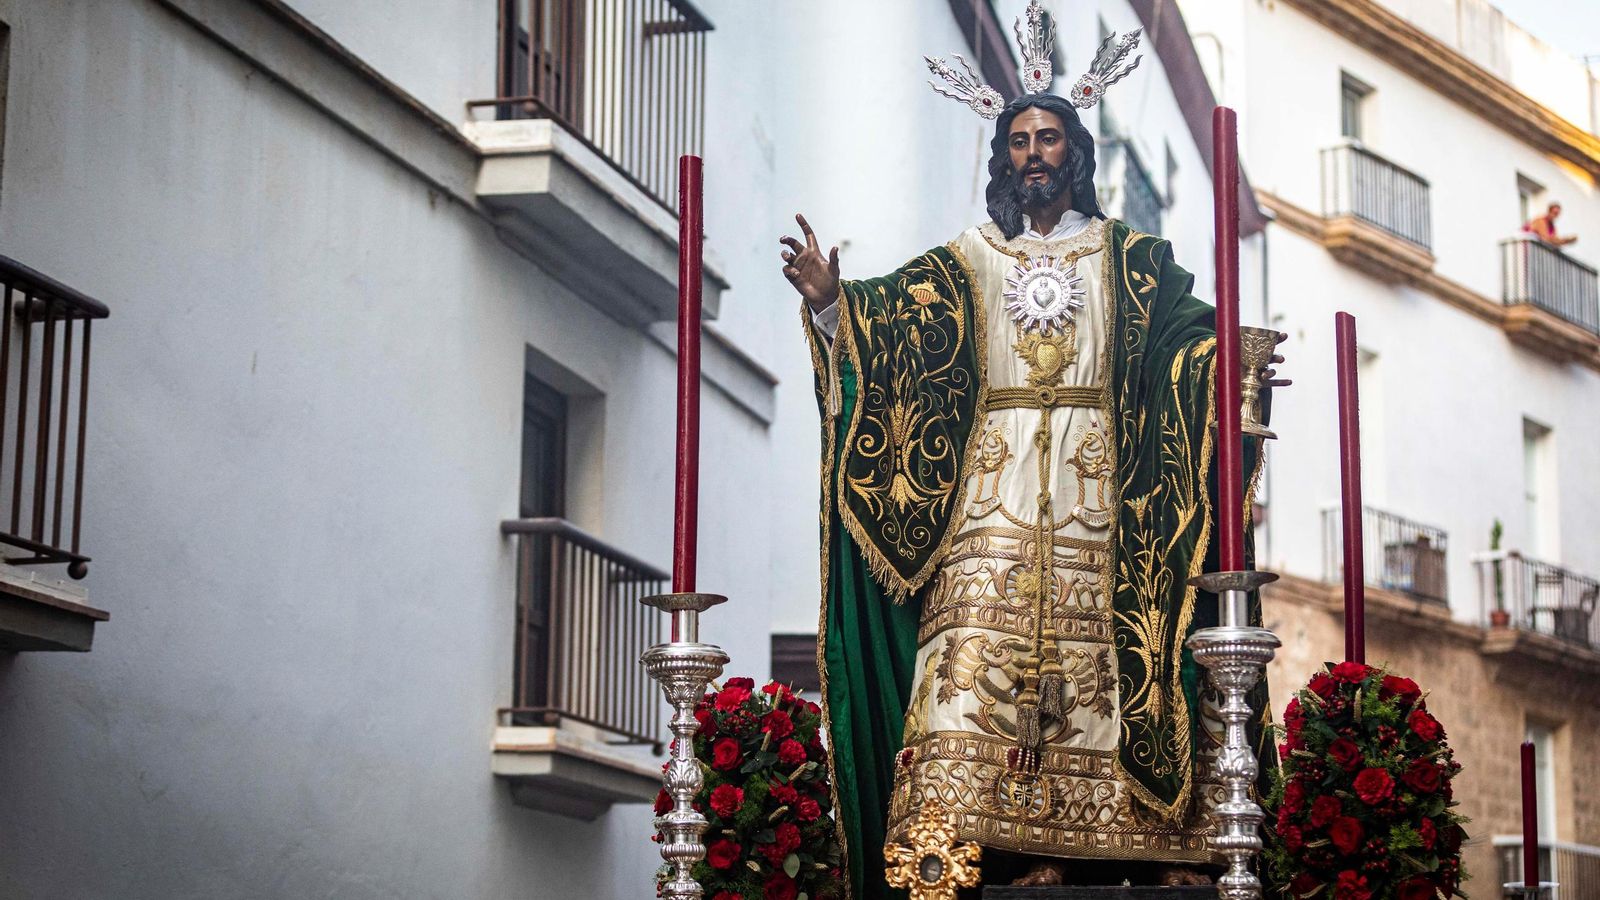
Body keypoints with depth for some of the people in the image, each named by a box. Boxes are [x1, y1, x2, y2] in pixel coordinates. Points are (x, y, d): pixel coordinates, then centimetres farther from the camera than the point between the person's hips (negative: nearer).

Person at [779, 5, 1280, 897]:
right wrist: (830, 302, -13)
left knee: (1101, 659, -9)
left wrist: (1231, 360, -19)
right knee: (977, 651, -14)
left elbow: (1192, 332, 2)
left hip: (1098, 504, -1)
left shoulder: (1131, 261, 14)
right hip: (991, 502, 1)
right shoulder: (964, 265, 17)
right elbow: (889, 330, 6)